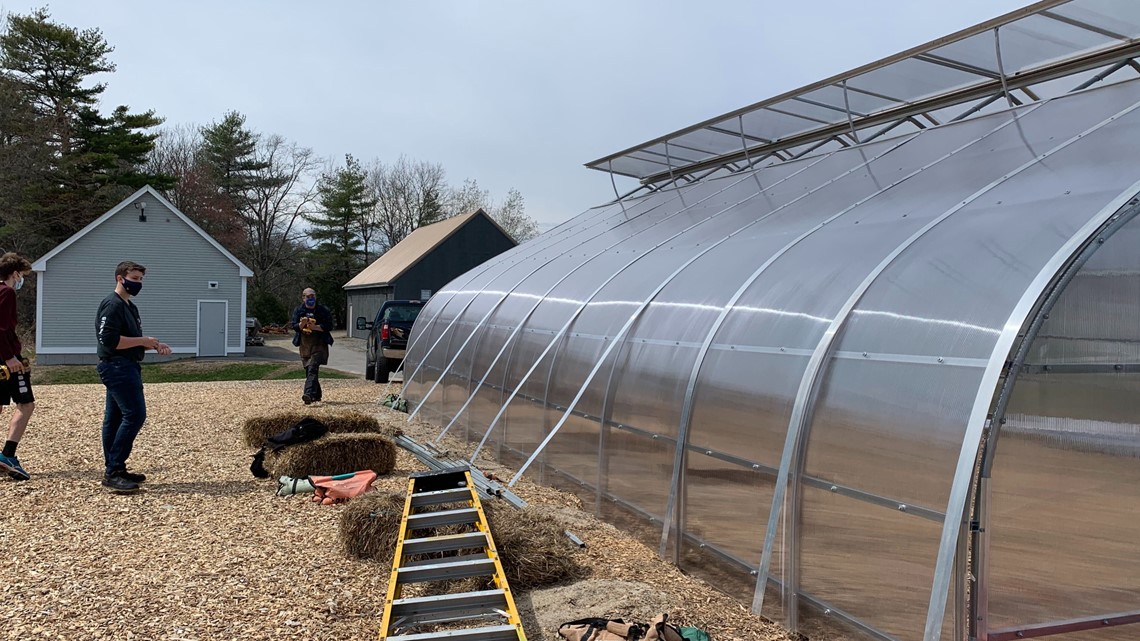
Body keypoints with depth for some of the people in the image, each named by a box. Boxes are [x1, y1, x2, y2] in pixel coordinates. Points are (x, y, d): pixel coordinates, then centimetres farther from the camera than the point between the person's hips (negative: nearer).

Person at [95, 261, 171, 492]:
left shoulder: (129, 306, 19)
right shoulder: (112, 305, -13)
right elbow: (109, 340, -22)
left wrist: (154, 345, 9)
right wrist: (143, 340, -16)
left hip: (125, 368, 11)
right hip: (117, 367, -11)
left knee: (114, 418, 11)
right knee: (135, 414, -14)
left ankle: (113, 470, 16)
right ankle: (113, 471, -10)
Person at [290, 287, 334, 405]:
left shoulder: (323, 310, 0)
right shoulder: (298, 310, 9)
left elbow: (329, 326, -5)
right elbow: (294, 326, 3)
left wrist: (315, 327, -18)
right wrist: (302, 324, -19)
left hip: (318, 344, -5)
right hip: (304, 345, 5)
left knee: (313, 369, -19)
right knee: (308, 370, 11)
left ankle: (309, 394, -31)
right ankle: (317, 395, 26)